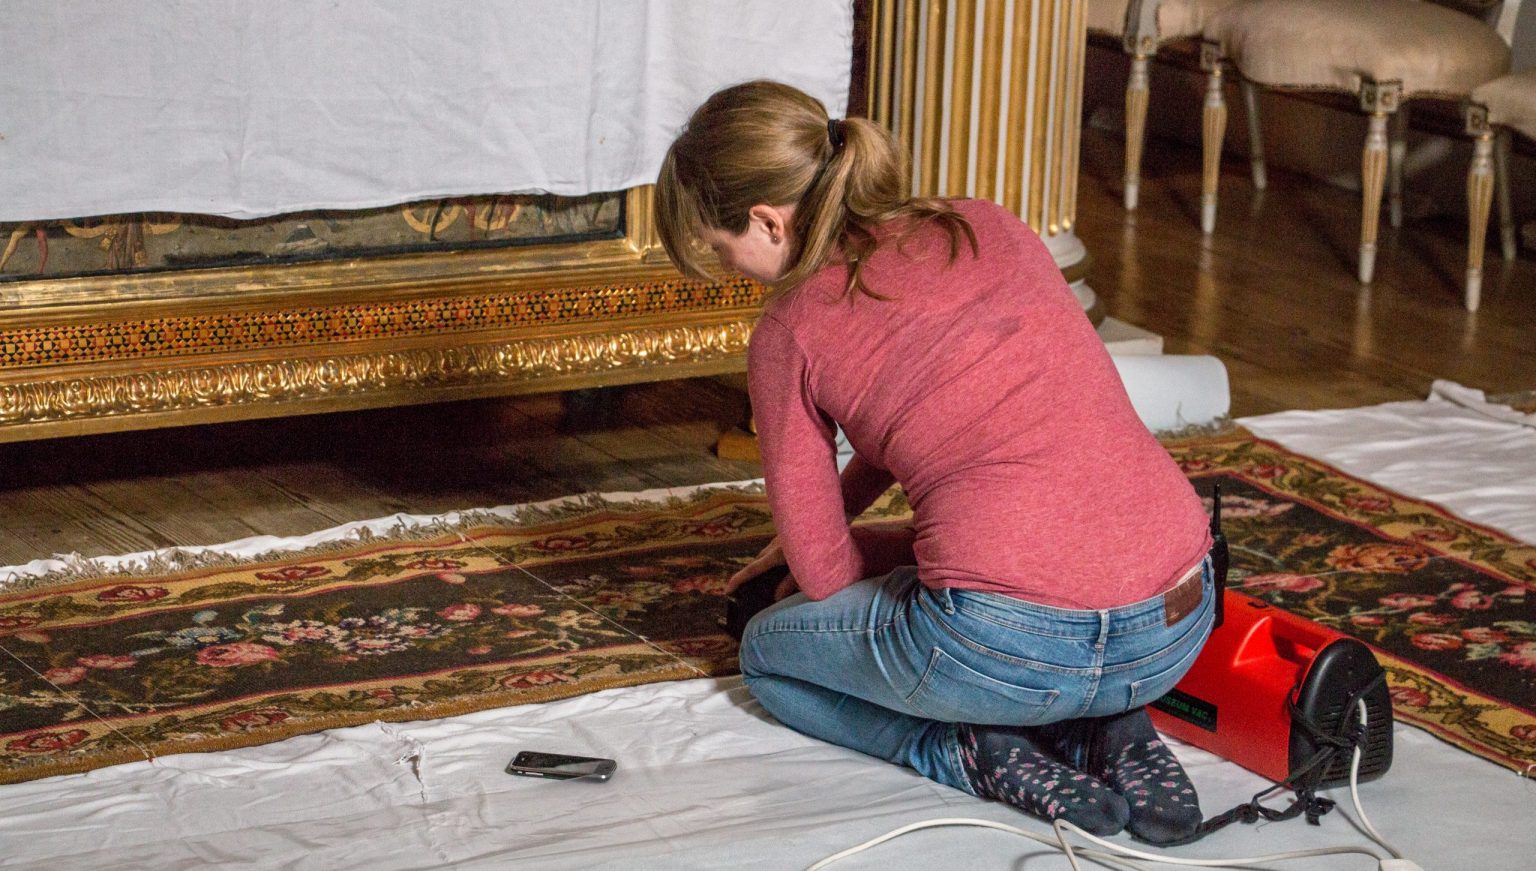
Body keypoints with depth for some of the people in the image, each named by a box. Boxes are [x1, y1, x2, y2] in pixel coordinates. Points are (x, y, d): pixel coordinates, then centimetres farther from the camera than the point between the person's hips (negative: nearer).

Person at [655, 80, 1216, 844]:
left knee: (769, 652, 25)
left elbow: (821, 575, 6)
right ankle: (1103, 732, 12)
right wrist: (819, 527, 38)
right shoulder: (991, 228, 15)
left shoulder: (790, 332, 0)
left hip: (1006, 650, -5)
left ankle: (979, 754, 2)